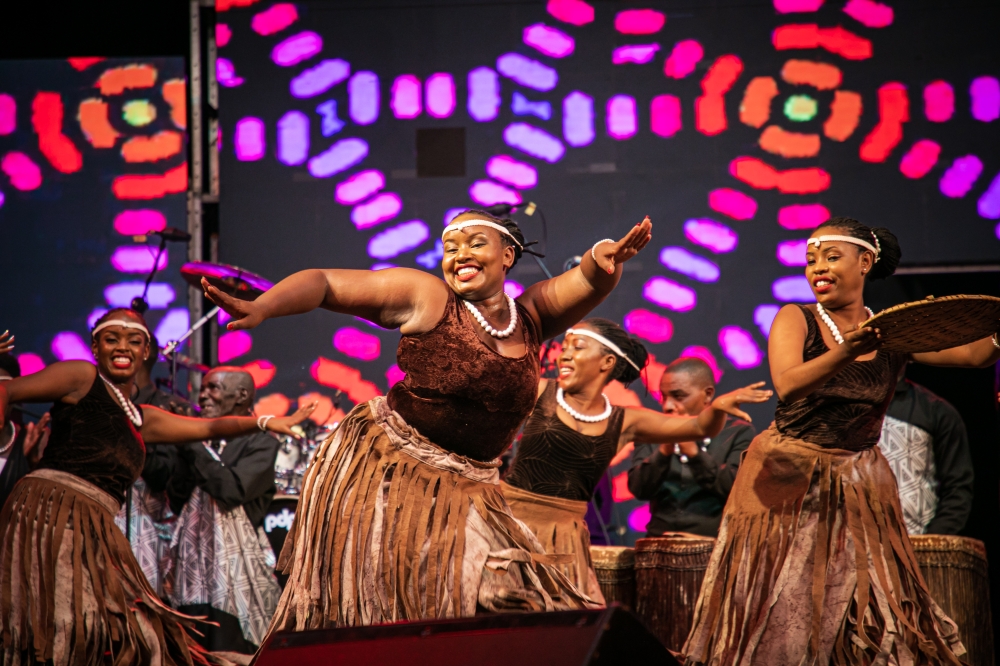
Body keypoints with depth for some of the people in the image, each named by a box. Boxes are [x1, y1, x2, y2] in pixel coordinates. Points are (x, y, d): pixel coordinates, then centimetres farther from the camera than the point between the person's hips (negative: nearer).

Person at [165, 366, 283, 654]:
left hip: (234, 566, -6)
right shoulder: (204, 440, 17)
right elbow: (176, 493, 10)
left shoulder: (260, 442, -1)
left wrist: (192, 446, -8)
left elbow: (232, 489, -16)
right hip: (193, 564, 6)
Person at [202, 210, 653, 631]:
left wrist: (603, 260, -33)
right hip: (387, 471, -4)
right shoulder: (425, 297, -7)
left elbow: (587, 283, -8)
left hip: (465, 491, 4)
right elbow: (325, 284, -10)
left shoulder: (530, 318, 5)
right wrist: (259, 310, -26)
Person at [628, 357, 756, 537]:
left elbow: (736, 489, -8)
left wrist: (694, 452, -18)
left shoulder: (738, 433, 5)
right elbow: (639, 489, 0)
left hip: (715, 544, -2)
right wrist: (664, 451, -15)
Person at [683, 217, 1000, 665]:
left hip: (859, 490, 2)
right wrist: (848, 352, -40)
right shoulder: (796, 320, -6)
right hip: (789, 486, -2)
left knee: (874, 622, 1)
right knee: (779, 618, -1)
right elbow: (787, 385, -25)